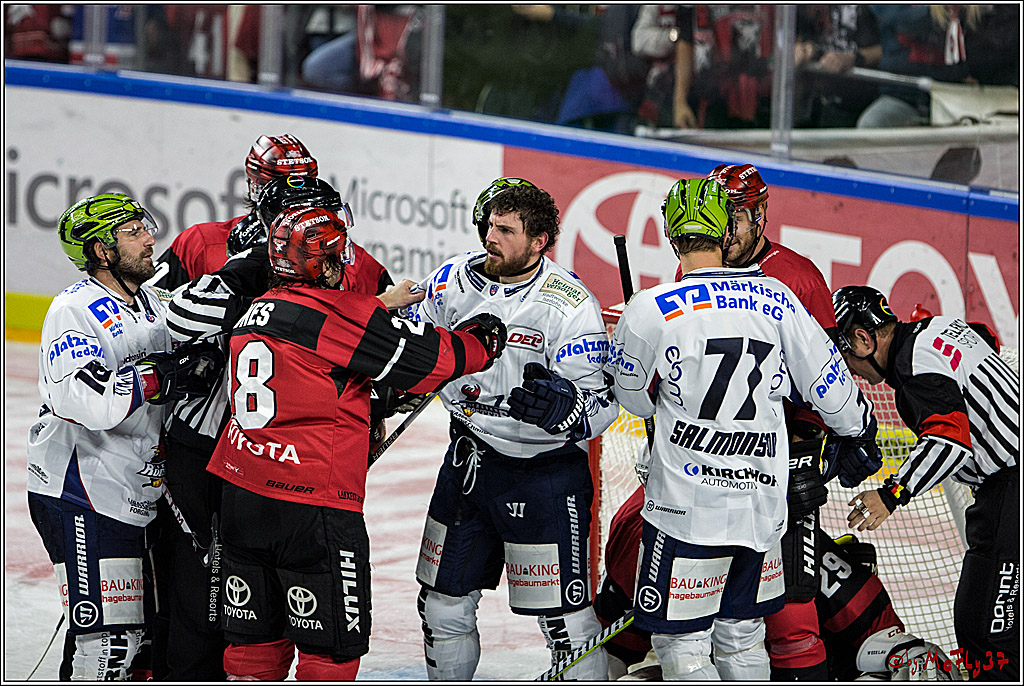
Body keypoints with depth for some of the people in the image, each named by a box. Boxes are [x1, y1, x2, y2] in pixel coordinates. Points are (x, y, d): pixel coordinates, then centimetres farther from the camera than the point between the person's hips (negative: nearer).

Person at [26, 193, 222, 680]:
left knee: (136, 623, 13)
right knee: (108, 634, -12)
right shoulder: (73, 311, -15)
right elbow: (84, 401, -29)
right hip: (80, 496, -9)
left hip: (131, 494, 9)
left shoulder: (152, 307, 12)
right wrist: (158, 377, -29)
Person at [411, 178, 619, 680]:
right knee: (444, 605, 15)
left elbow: (598, 403, -20)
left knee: (564, 618, -6)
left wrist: (564, 406, -40)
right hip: (467, 464, 6)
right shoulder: (452, 282, -2)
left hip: (545, 473, -6)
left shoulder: (569, 305, -18)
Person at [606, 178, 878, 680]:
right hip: (763, 502, 5)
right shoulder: (776, 300, -1)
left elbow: (634, 397, 2)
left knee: (681, 641, 2)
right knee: (741, 635, 20)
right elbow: (828, 382, 7)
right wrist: (859, 433, 27)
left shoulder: (652, 309, -12)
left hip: (688, 507, -5)